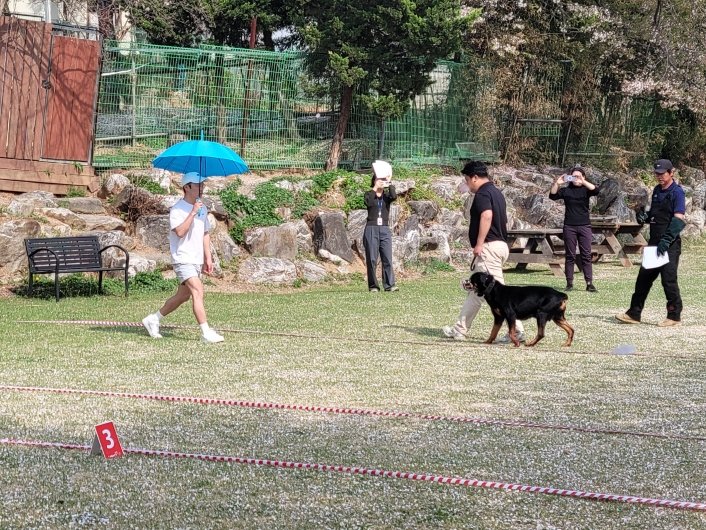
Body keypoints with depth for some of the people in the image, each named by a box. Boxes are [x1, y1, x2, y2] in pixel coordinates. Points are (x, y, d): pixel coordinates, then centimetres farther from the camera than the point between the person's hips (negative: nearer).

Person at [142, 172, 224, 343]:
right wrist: (192, 213, -25)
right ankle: (206, 333, -22)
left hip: (197, 261, 8)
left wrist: (208, 258, 16)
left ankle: (153, 320, 30)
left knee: (183, 296, 15)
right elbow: (180, 232, -25)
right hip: (183, 260, -8)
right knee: (198, 291, -20)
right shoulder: (177, 210, -11)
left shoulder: (202, 209, 14)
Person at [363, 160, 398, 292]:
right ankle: (373, 286, 3)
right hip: (371, 228, -2)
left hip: (385, 229, 2)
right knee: (372, 259, -2)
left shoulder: (387, 195, 10)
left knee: (387, 258, -7)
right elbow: (368, 203, -17)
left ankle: (389, 285, -11)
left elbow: (394, 197, -13)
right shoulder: (369, 194, 5)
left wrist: (390, 183, -11)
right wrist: (375, 189, -16)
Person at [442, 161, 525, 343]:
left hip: (489, 246, -11)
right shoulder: (496, 193, 19)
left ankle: (517, 330, -13)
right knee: (475, 290, 15)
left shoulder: (482, 193, -11)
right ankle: (460, 329, 20)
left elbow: (487, 215, -27)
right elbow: (503, 220, 23)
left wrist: (479, 244, -26)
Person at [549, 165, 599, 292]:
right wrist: (557, 183, -18)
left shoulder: (585, 189, 5)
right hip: (569, 226, 1)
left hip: (584, 226, -1)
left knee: (586, 255, -2)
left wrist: (583, 182, -24)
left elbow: (595, 190, -15)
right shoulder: (566, 190, 7)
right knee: (570, 256, 2)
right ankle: (569, 283, 4)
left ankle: (589, 283, -4)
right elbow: (552, 196, -5)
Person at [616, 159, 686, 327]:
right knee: (644, 277, 10)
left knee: (669, 279, -4)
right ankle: (634, 314, 16)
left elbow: (678, 220, -19)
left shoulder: (677, 192, -11)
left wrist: (666, 240, -27)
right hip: (654, 242, 8)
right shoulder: (657, 190, 14)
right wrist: (644, 216, 1)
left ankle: (674, 316, 7)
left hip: (670, 245, -8)